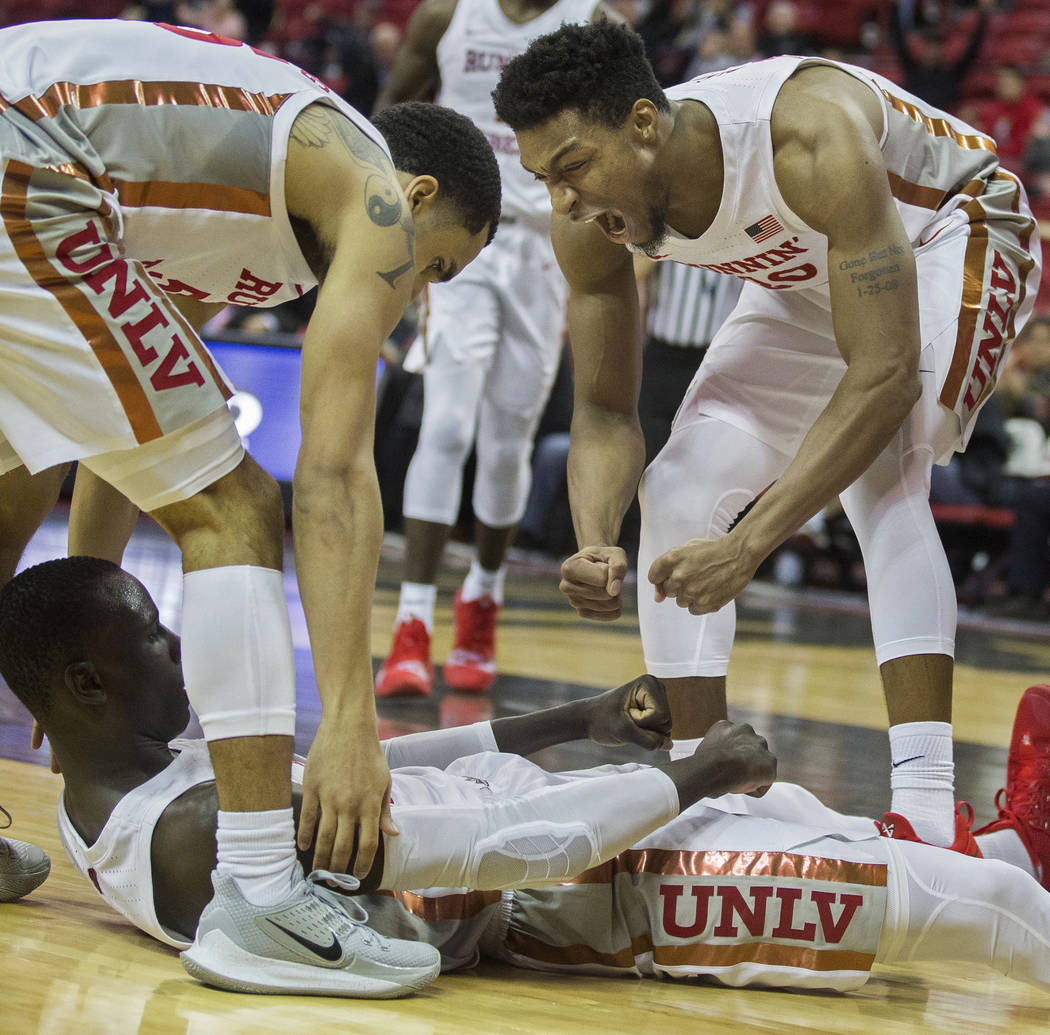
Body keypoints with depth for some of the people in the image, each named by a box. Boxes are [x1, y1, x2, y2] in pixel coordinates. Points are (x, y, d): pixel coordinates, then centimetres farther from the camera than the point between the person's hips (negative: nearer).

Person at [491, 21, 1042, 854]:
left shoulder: (815, 137, -42)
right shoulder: (588, 222, -23)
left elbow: (885, 375, -44)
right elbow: (605, 411, -12)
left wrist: (748, 544, -49)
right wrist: (596, 543, -34)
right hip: (807, 288, 7)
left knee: (879, 475, -31)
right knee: (677, 492, -7)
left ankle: (927, 814, -36)